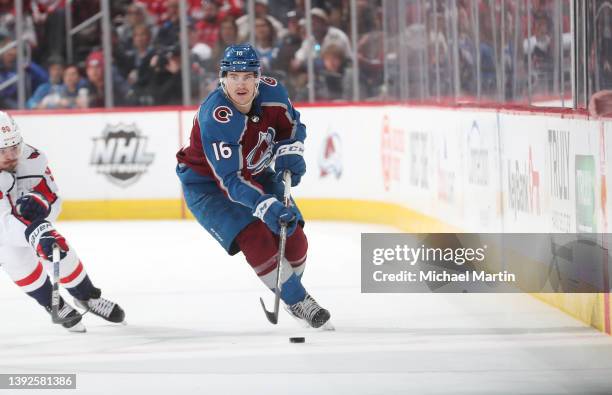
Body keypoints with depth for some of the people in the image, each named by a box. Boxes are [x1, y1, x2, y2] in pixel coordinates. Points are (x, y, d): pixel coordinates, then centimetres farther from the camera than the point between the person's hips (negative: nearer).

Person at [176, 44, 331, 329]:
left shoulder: (271, 92, -17)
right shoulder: (215, 118, -35)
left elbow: (293, 126, 6)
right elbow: (229, 179, -38)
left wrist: (290, 151, -14)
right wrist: (266, 206, -49)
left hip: (255, 174, 6)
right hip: (207, 184, -6)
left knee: (293, 236, -3)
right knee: (255, 239, -21)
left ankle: (291, 288, 27)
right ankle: (298, 302, -4)